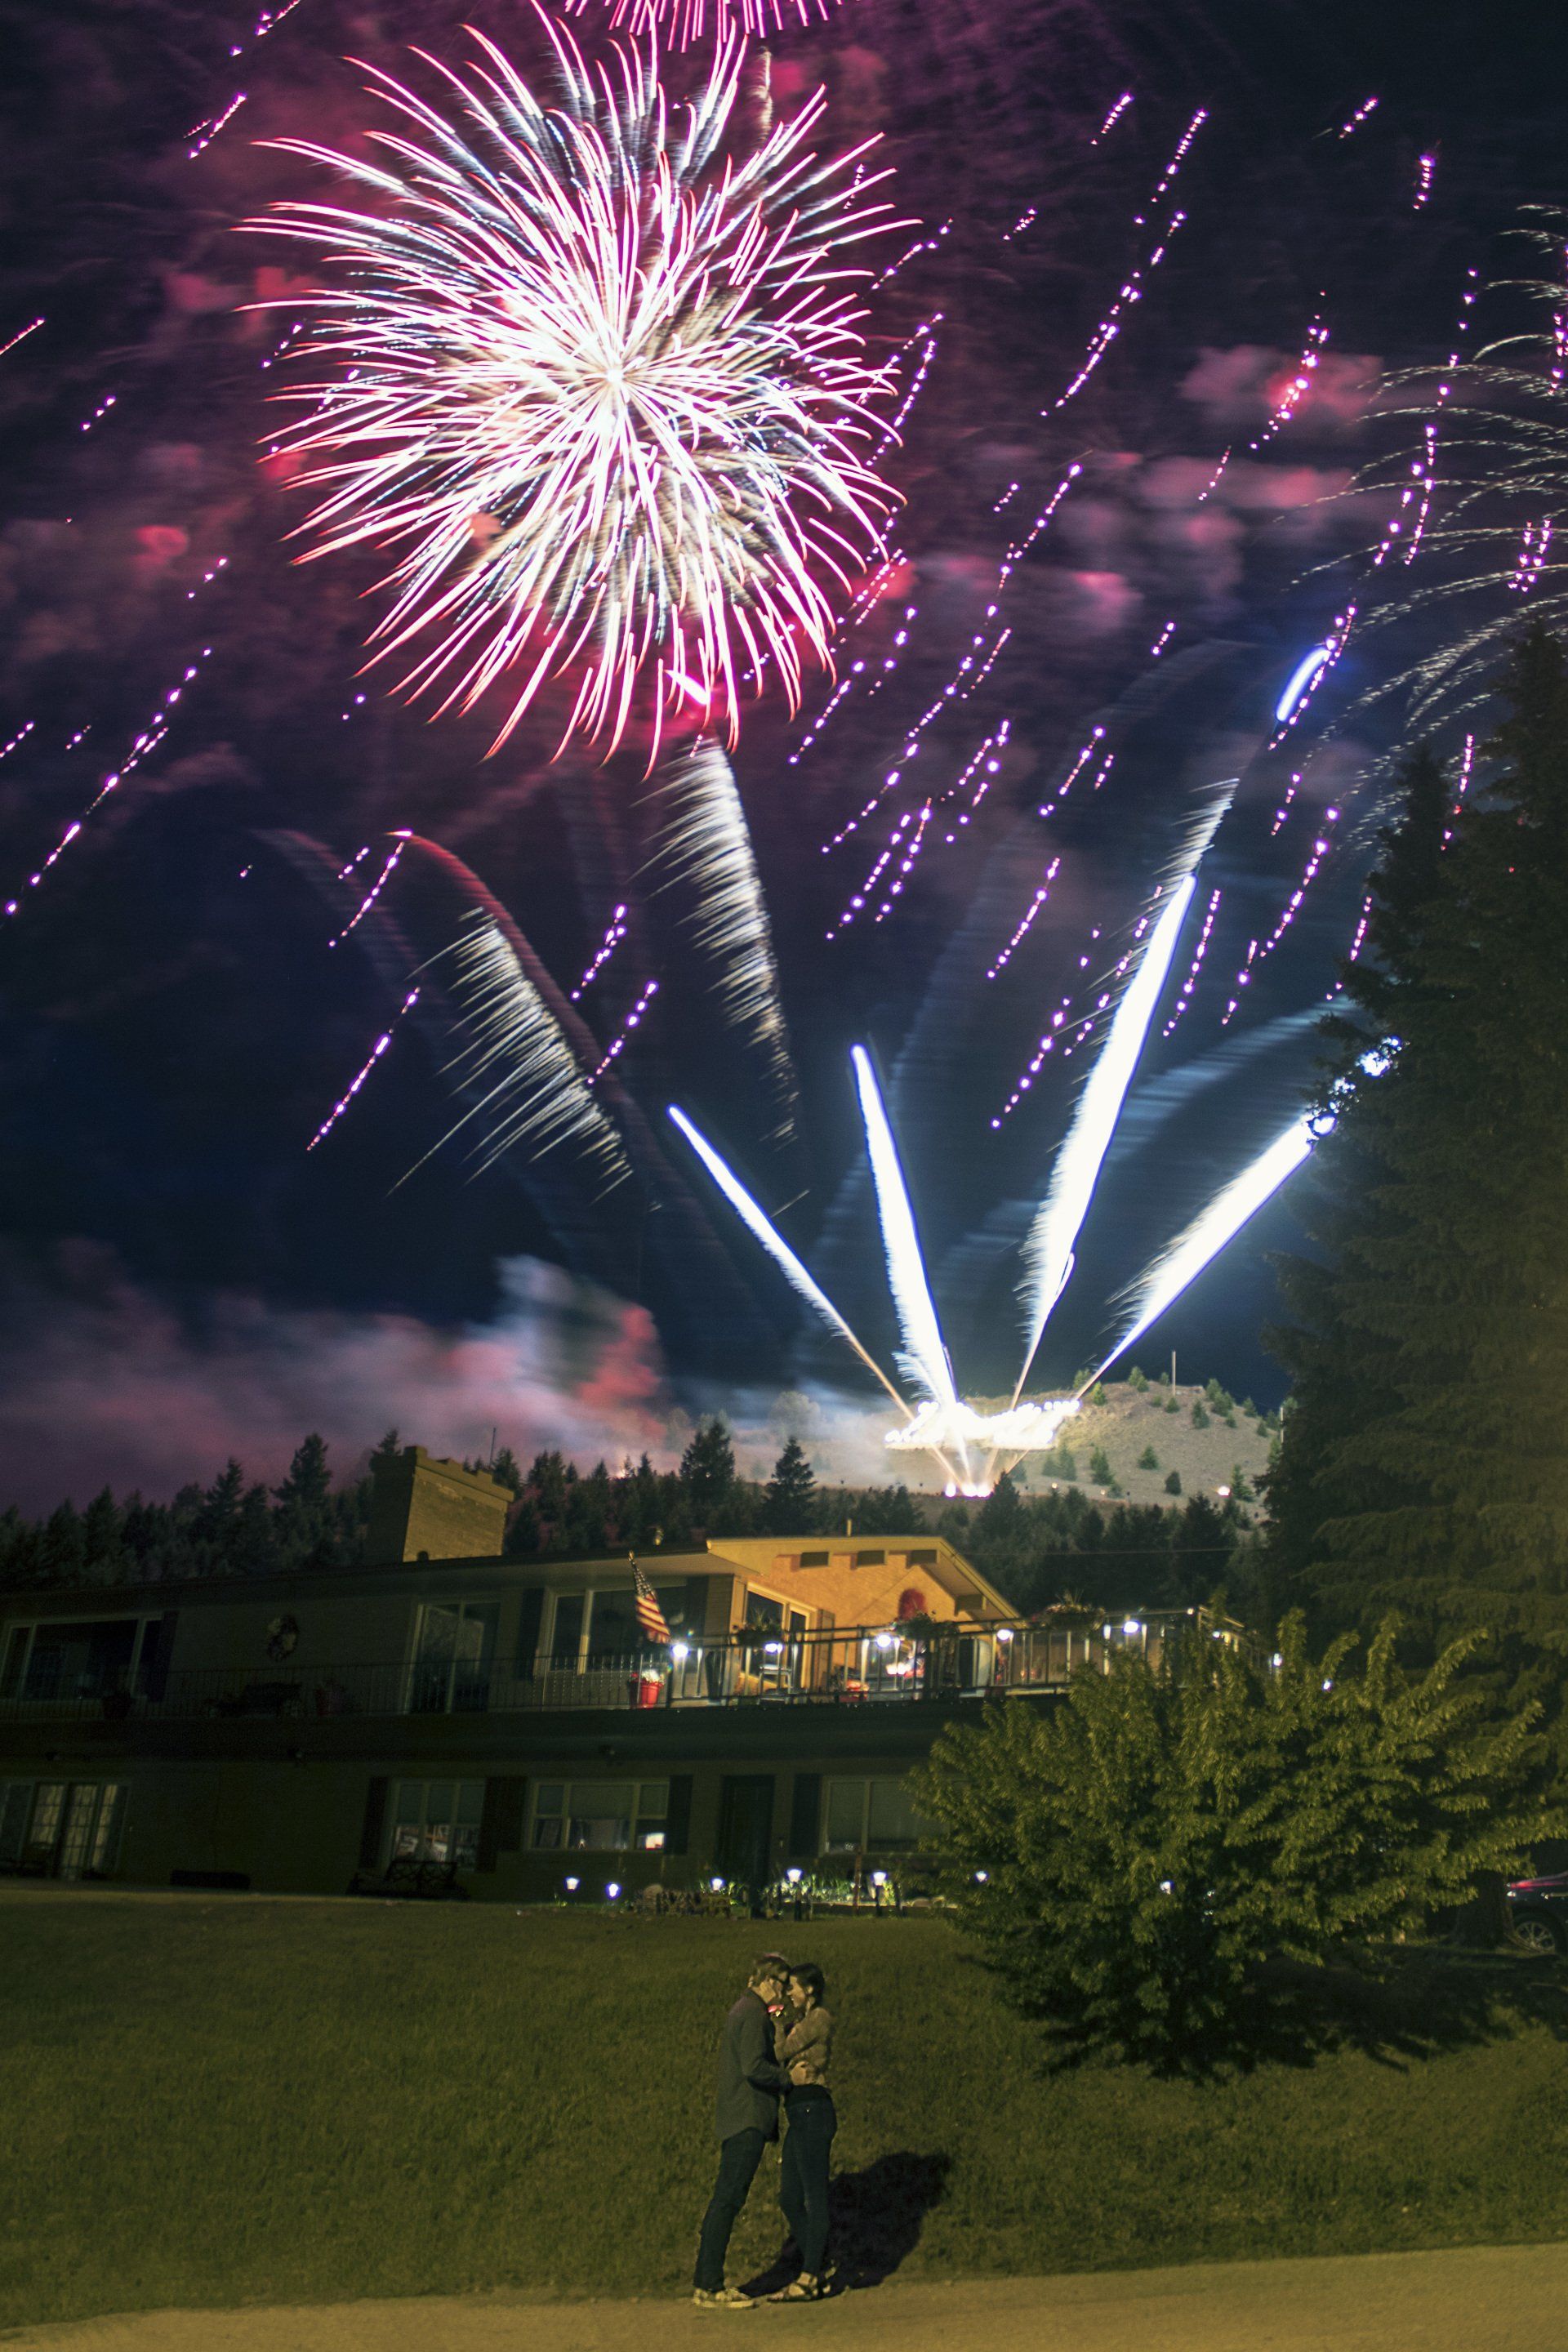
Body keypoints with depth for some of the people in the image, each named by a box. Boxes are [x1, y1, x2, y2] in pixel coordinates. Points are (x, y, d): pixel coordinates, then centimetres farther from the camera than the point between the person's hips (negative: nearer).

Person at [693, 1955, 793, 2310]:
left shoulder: (744, 2010, 18)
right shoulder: (753, 2015, -13)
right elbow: (754, 2067, -25)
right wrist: (788, 2077, -12)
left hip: (736, 2120, 10)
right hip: (747, 2120, -10)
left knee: (725, 2199, 12)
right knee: (727, 2200, -8)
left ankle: (706, 2281, 16)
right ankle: (709, 2288, -6)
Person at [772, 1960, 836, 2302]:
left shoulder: (819, 2018, -9)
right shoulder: (801, 2022, 20)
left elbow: (779, 2054, -11)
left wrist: (781, 2018, -1)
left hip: (813, 2110, -10)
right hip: (801, 2115, 10)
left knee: (814, 2197, -4)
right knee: (790, 2199, 12)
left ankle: (808, 2280, 0)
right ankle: (819, 2273, 19)